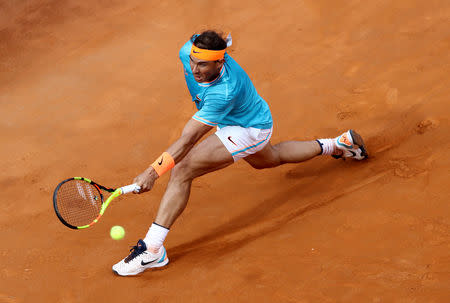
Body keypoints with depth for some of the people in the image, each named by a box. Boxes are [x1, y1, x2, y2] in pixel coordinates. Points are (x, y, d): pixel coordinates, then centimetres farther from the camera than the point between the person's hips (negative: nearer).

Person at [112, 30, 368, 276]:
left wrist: (154, 172, -48)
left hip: (249, 130, -9)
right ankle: (337, 145, 55)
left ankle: (153, 248, -23)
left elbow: (188, 140, -44)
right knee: (271, 158, 39)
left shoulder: (224, 92, -42)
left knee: (182, 170, -23)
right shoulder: (189, 51, -24)